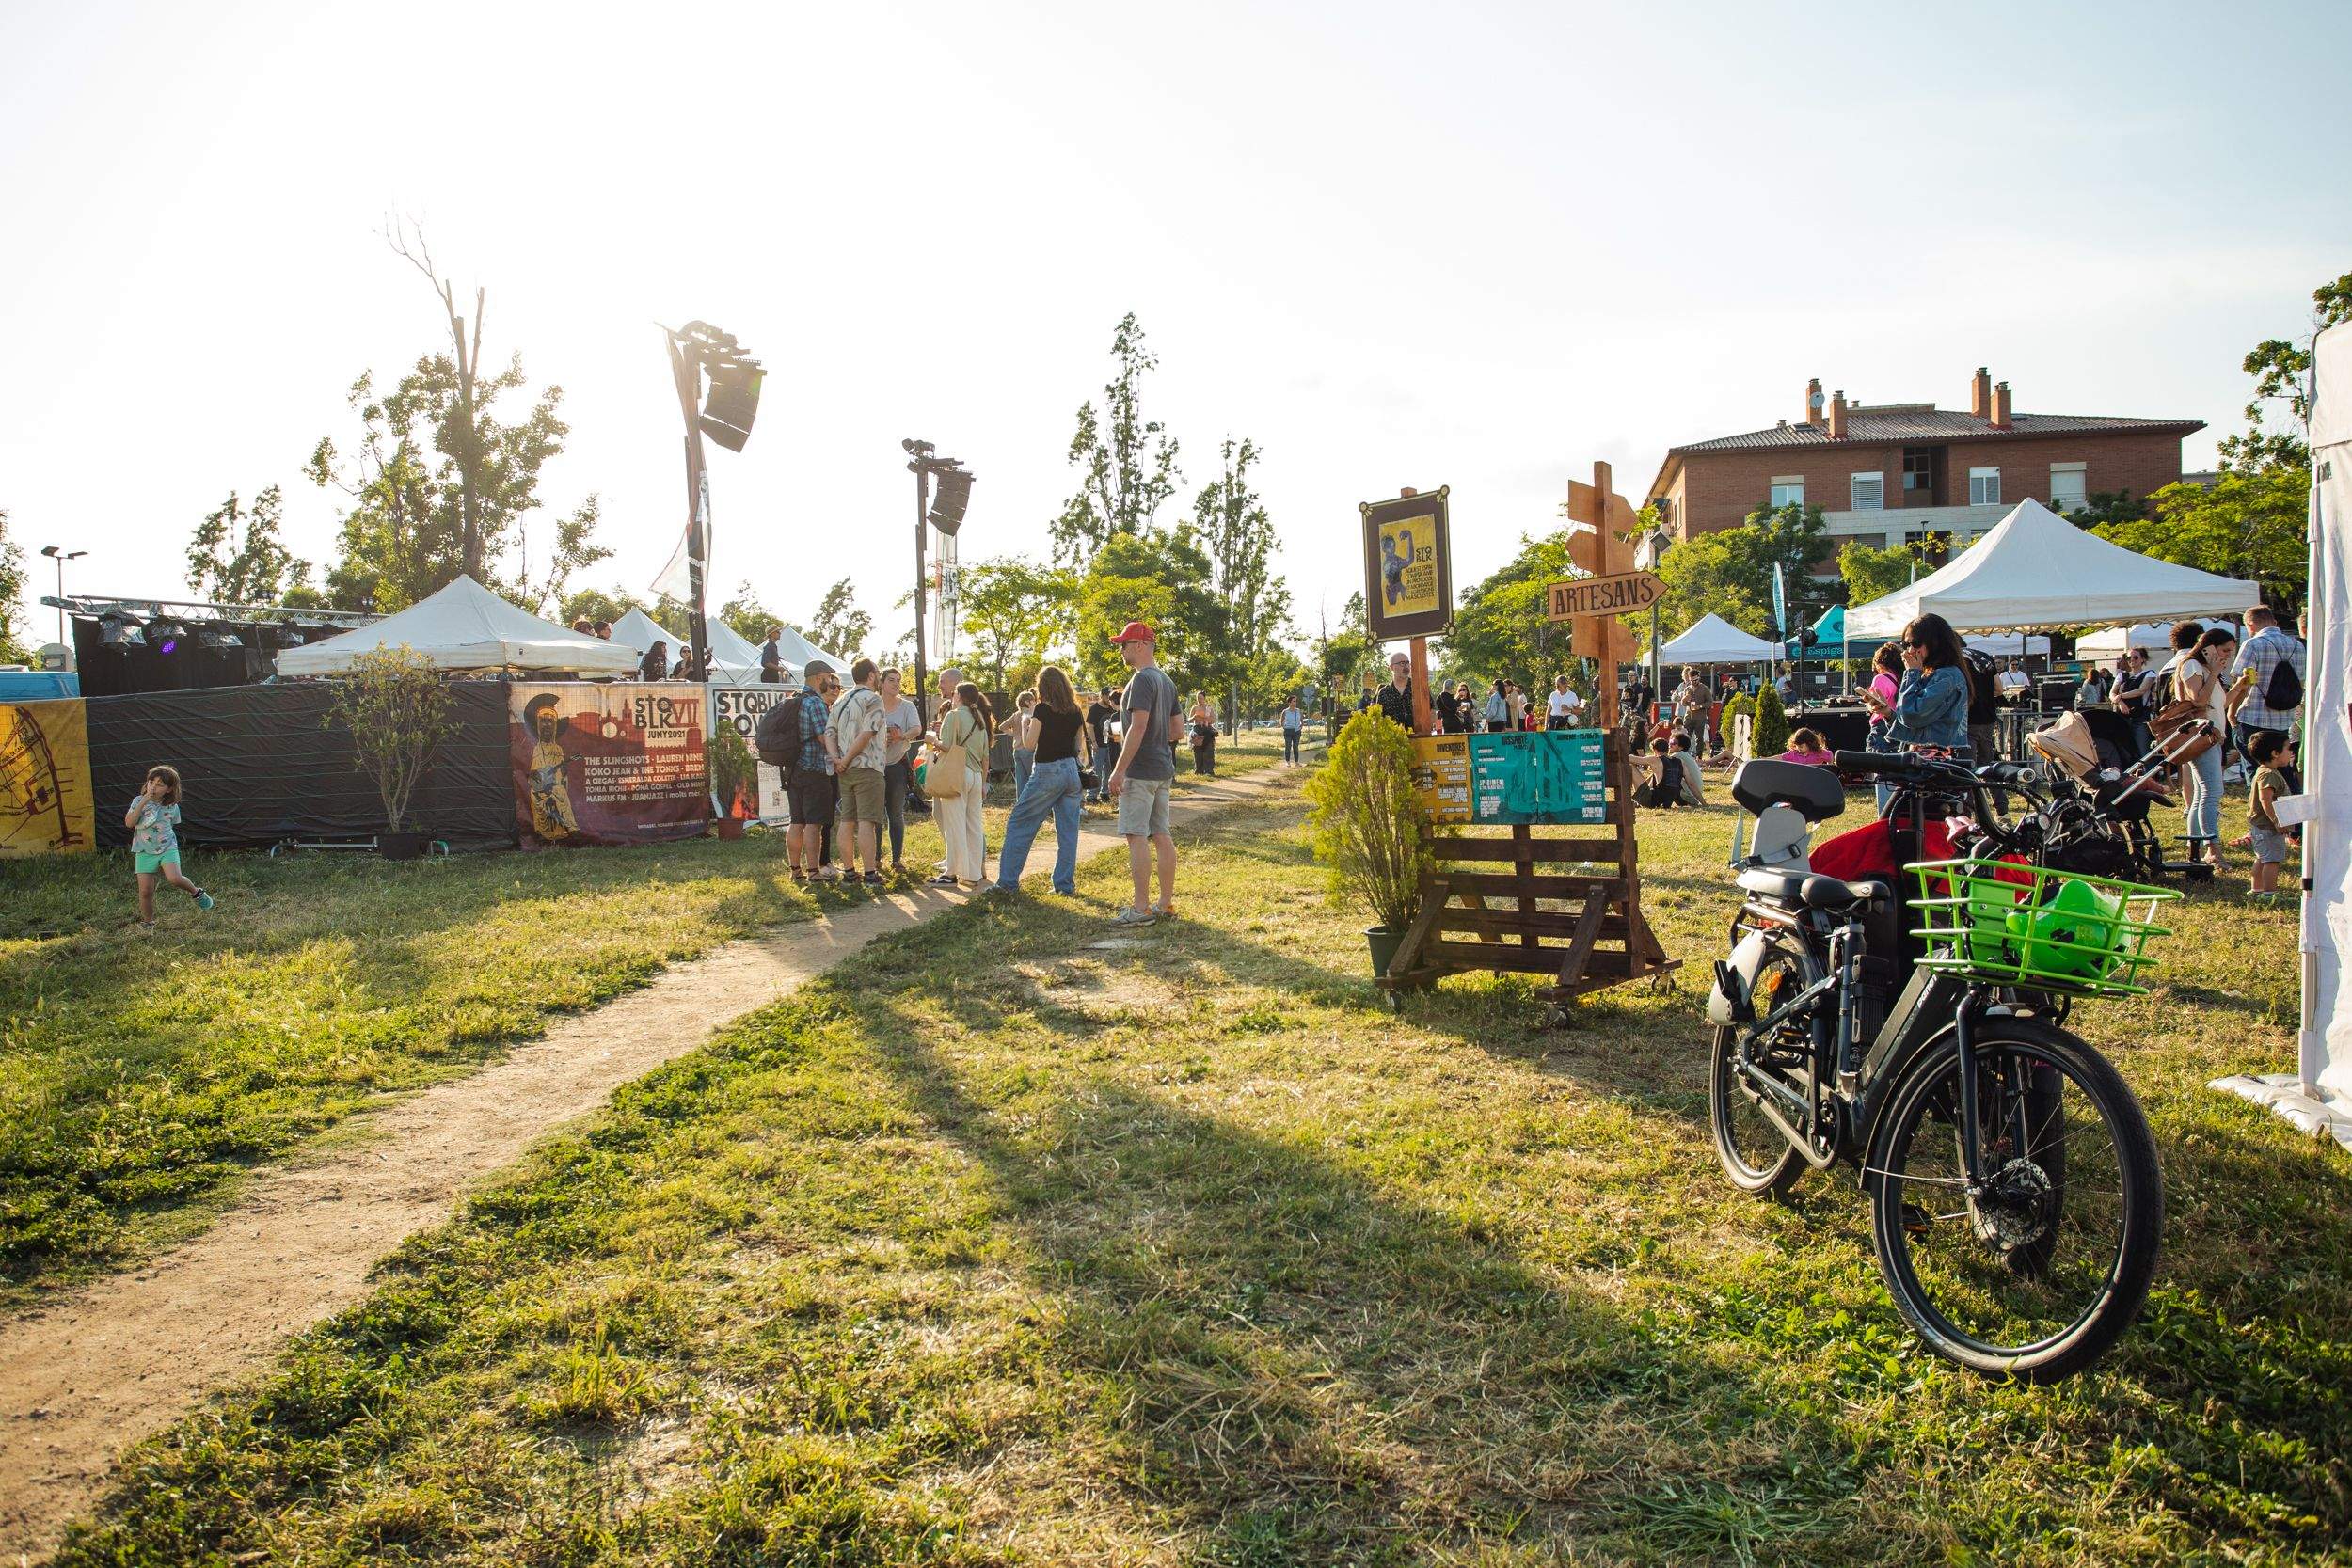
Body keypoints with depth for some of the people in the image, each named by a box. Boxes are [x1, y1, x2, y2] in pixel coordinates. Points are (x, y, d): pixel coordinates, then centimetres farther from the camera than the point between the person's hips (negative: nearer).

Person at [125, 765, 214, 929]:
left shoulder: (172, 807, 0)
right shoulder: (138, 801, -3)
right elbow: (129, 823, -16)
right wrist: (143, 802, -20)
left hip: (167, 848, 0)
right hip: (144, 851, 0)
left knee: (174, 878, -26)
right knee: (145, 890, -3)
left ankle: (196, 892, 5)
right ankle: (147, 922, 17)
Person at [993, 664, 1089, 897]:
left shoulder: (1043, 709, -9)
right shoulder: (1076, 712, 7)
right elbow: (1078, 746, 12)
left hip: (1047, 772, -5)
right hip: (1071, 771, 6)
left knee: (1019, 825, 4)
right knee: (1068, 830, 8)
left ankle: (1007, 881, 3)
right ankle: (1066, 885, 9)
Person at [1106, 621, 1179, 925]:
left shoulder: (1142, 679, -14)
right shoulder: (1167, 681, 15)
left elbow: (1138, 727, -22)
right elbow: (1176, 731, 19)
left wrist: (1119, 769, -22)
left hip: (1140, 771, -9)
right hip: (1164, 770, 9)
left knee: (1137, 836, -7)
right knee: (1161, 835, 10)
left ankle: (1141, 908, -8)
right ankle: (1166, 903, 14)